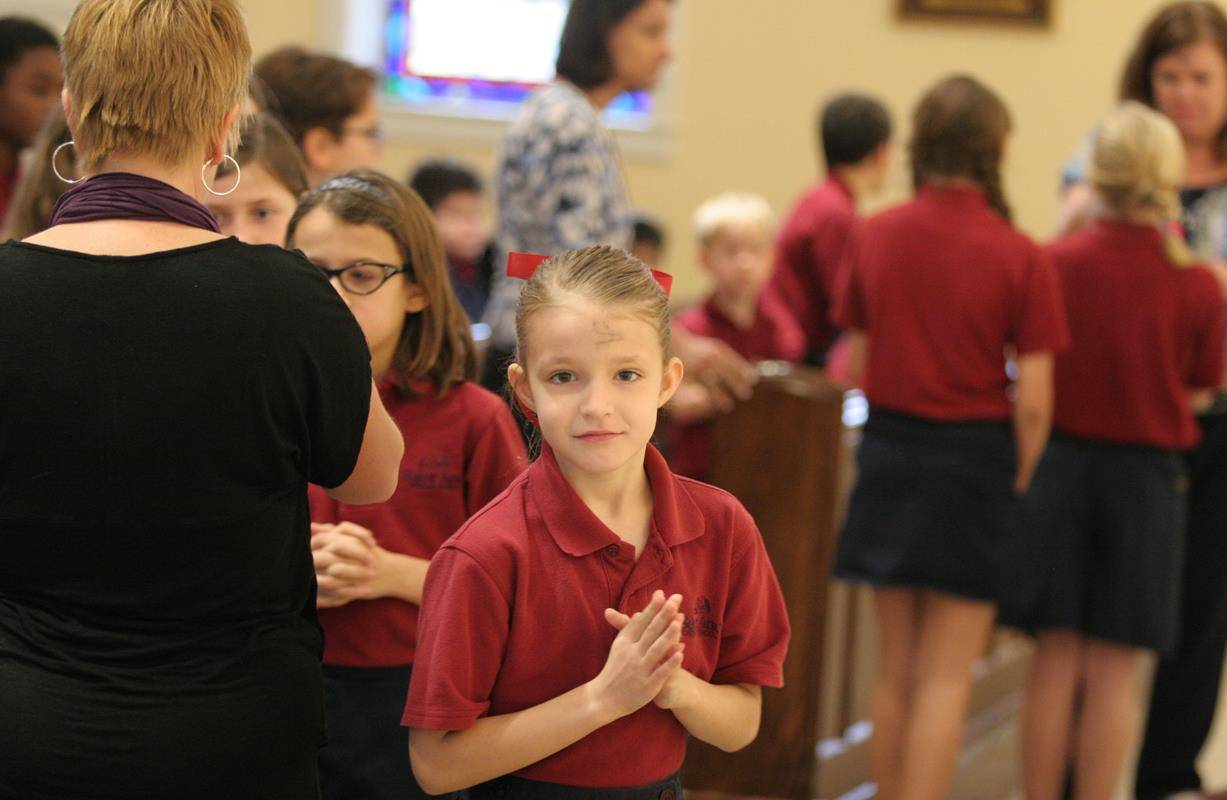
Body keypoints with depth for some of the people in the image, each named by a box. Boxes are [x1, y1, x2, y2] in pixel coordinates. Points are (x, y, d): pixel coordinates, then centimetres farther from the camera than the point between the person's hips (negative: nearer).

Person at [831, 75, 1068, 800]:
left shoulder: (874, 237, -1)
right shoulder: (1020, 257, -12)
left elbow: (856, 364, 4)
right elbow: (1033, 401, -11)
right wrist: (1018, 481, 4)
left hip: (890, 450, 4)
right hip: (975, 456, -4)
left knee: (897, 673, 15)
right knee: (947, 679, 3)